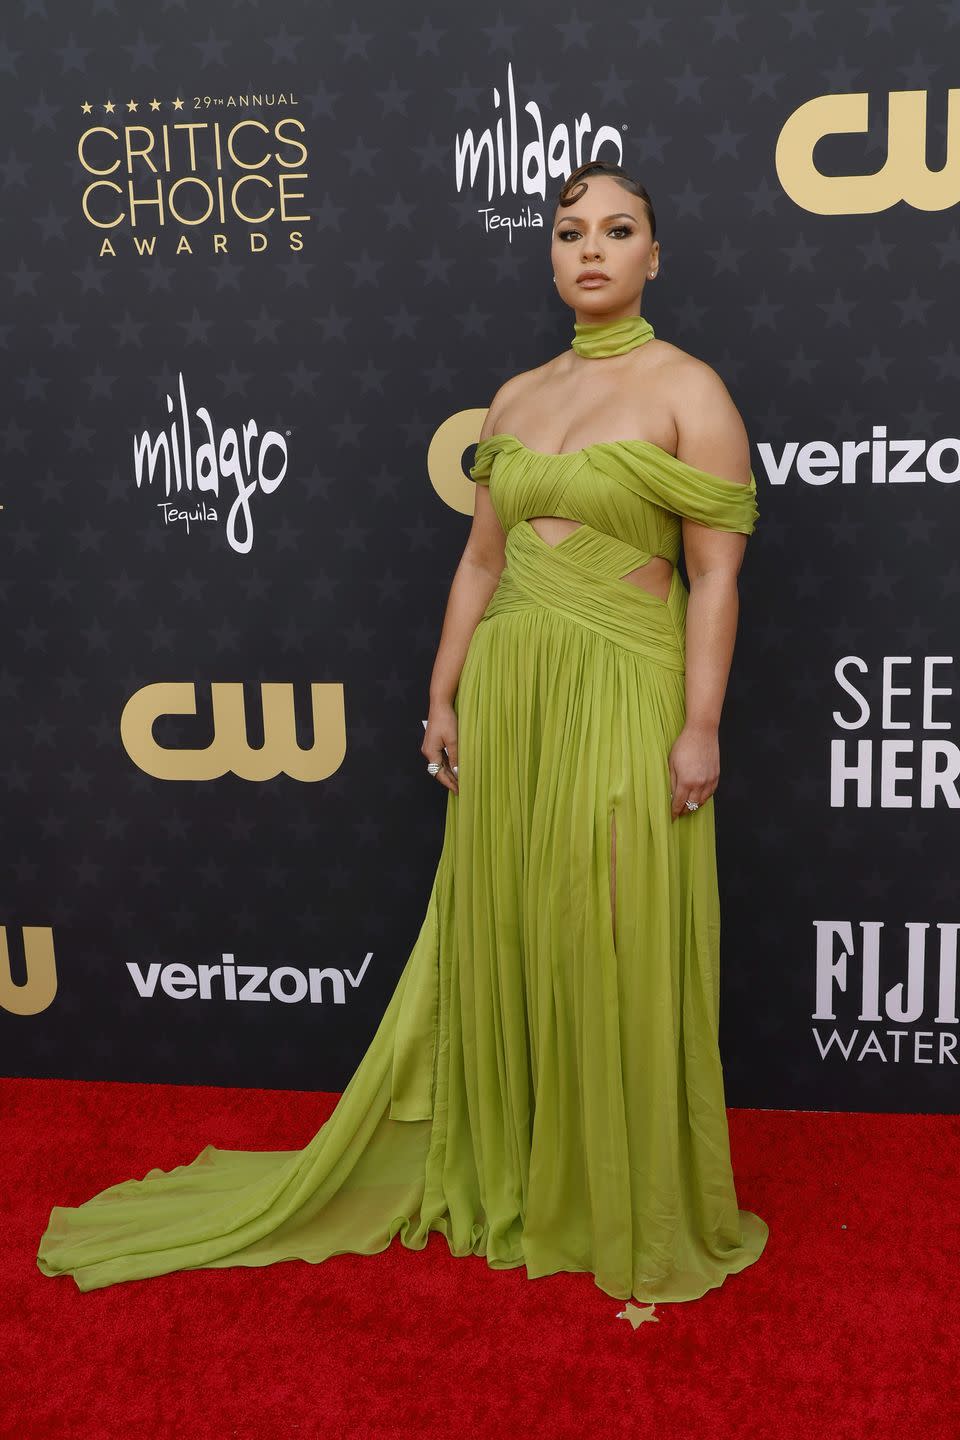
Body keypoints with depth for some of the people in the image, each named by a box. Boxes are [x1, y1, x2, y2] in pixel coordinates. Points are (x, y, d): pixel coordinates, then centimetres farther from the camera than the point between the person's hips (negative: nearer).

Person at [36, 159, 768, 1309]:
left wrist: (699, 725, -14)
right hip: (505, 692, 5)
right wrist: (444, 697, 11)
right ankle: (500, 1176, 32)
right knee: (498, 939, 12)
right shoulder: (515, 397, 12)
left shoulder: (687, 390, -4)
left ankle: (634, 1213, 21)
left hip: (622, 698, -5)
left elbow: (716, 574, -8)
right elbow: (480, 560, 14)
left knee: (615, 953, 1)